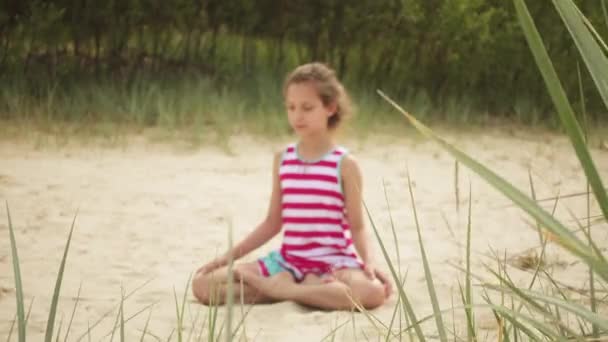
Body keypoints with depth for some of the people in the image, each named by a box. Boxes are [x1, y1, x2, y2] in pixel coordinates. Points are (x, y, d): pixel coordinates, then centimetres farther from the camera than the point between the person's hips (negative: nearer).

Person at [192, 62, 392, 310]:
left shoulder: (345, 164, -4)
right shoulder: (283, 160, 8)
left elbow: (357, 226, -4)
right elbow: (273, 222, 14)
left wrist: (368, 262, -22)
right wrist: (230, 255, 9)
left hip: (333, 263, -4)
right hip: (287, 261, 4)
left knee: (373, 292, -39)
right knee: (203, 284, -12)